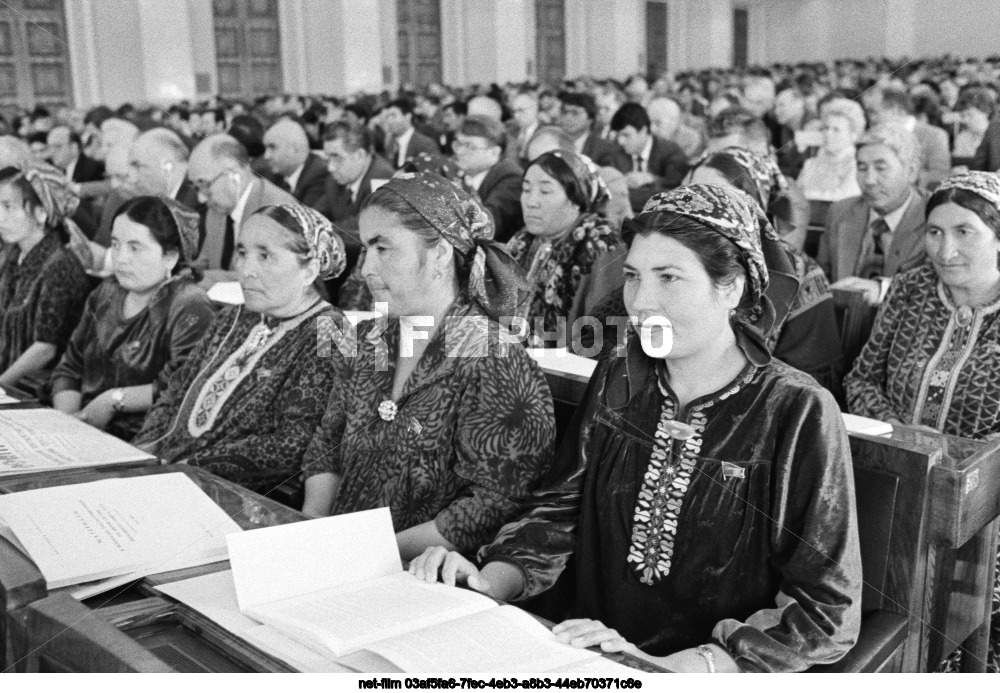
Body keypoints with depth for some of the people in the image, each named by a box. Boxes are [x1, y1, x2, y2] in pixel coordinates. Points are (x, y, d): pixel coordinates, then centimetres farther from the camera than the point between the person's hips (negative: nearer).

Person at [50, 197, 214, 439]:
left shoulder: (189, 308, -12)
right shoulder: (108, 292, 15)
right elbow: (69, 369, 15)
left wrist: (114, 400, -12)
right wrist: (66, 418, -3)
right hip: (86, 431, 7)